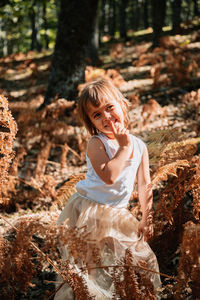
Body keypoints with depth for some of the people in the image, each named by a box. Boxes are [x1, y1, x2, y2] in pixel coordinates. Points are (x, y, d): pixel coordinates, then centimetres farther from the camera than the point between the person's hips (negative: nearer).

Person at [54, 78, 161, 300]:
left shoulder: (140, 146, 2)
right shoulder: (96, 144, -15)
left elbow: (144, 186, 7)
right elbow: (108, 176, -30)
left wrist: (146, 218, 5)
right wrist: (124, 147, -22)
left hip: (117, 214, 6)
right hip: (88, 213, -5)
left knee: (142, 258, 11)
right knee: (88, 270, -3)